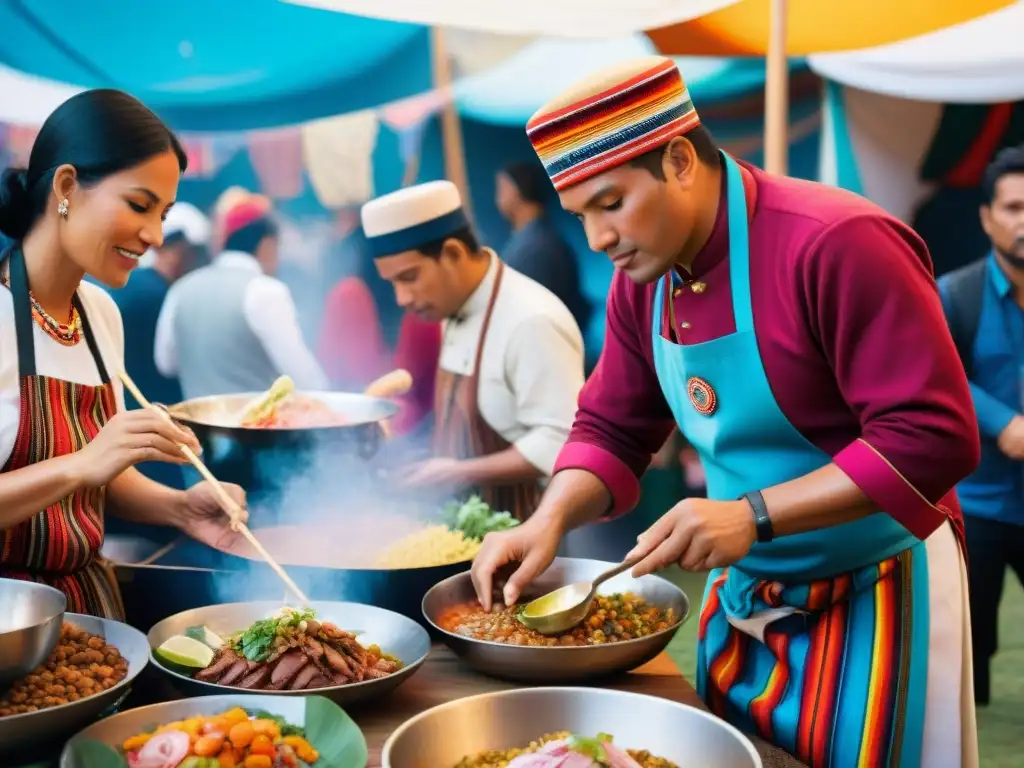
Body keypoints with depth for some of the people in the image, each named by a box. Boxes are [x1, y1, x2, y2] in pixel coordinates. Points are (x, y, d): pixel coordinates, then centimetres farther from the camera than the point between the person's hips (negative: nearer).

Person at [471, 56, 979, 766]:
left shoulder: (838, 245, -24)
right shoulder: (643, 280, 0)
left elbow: (933, 438, -26)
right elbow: (611, 431, 7)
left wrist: (754, 514, -30)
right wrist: (550, 521, -11)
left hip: (873, 599, -6)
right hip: (742, 596, 7)